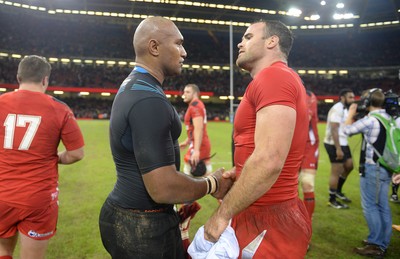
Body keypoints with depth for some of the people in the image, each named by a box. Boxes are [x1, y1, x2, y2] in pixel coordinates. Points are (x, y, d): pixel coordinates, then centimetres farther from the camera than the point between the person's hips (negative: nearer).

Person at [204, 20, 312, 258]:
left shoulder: (273, 76, -17)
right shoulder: (280, 78, 15)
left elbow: (268, 161, -28)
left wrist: (223, 214, -19)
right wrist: (232, 182, 14)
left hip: (267, 223, -9)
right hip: (272, 214, 9)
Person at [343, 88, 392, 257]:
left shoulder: (370, 120, -15)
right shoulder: (389, 119, 8)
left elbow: (347, 130, -2)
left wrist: (351, 114, 13)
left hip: (372, 168, -8)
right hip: (386, 168, 8)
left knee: (370, 206, -2)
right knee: (382, 206, 12)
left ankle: (375, 245, 2)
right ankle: (383, 243, 21)